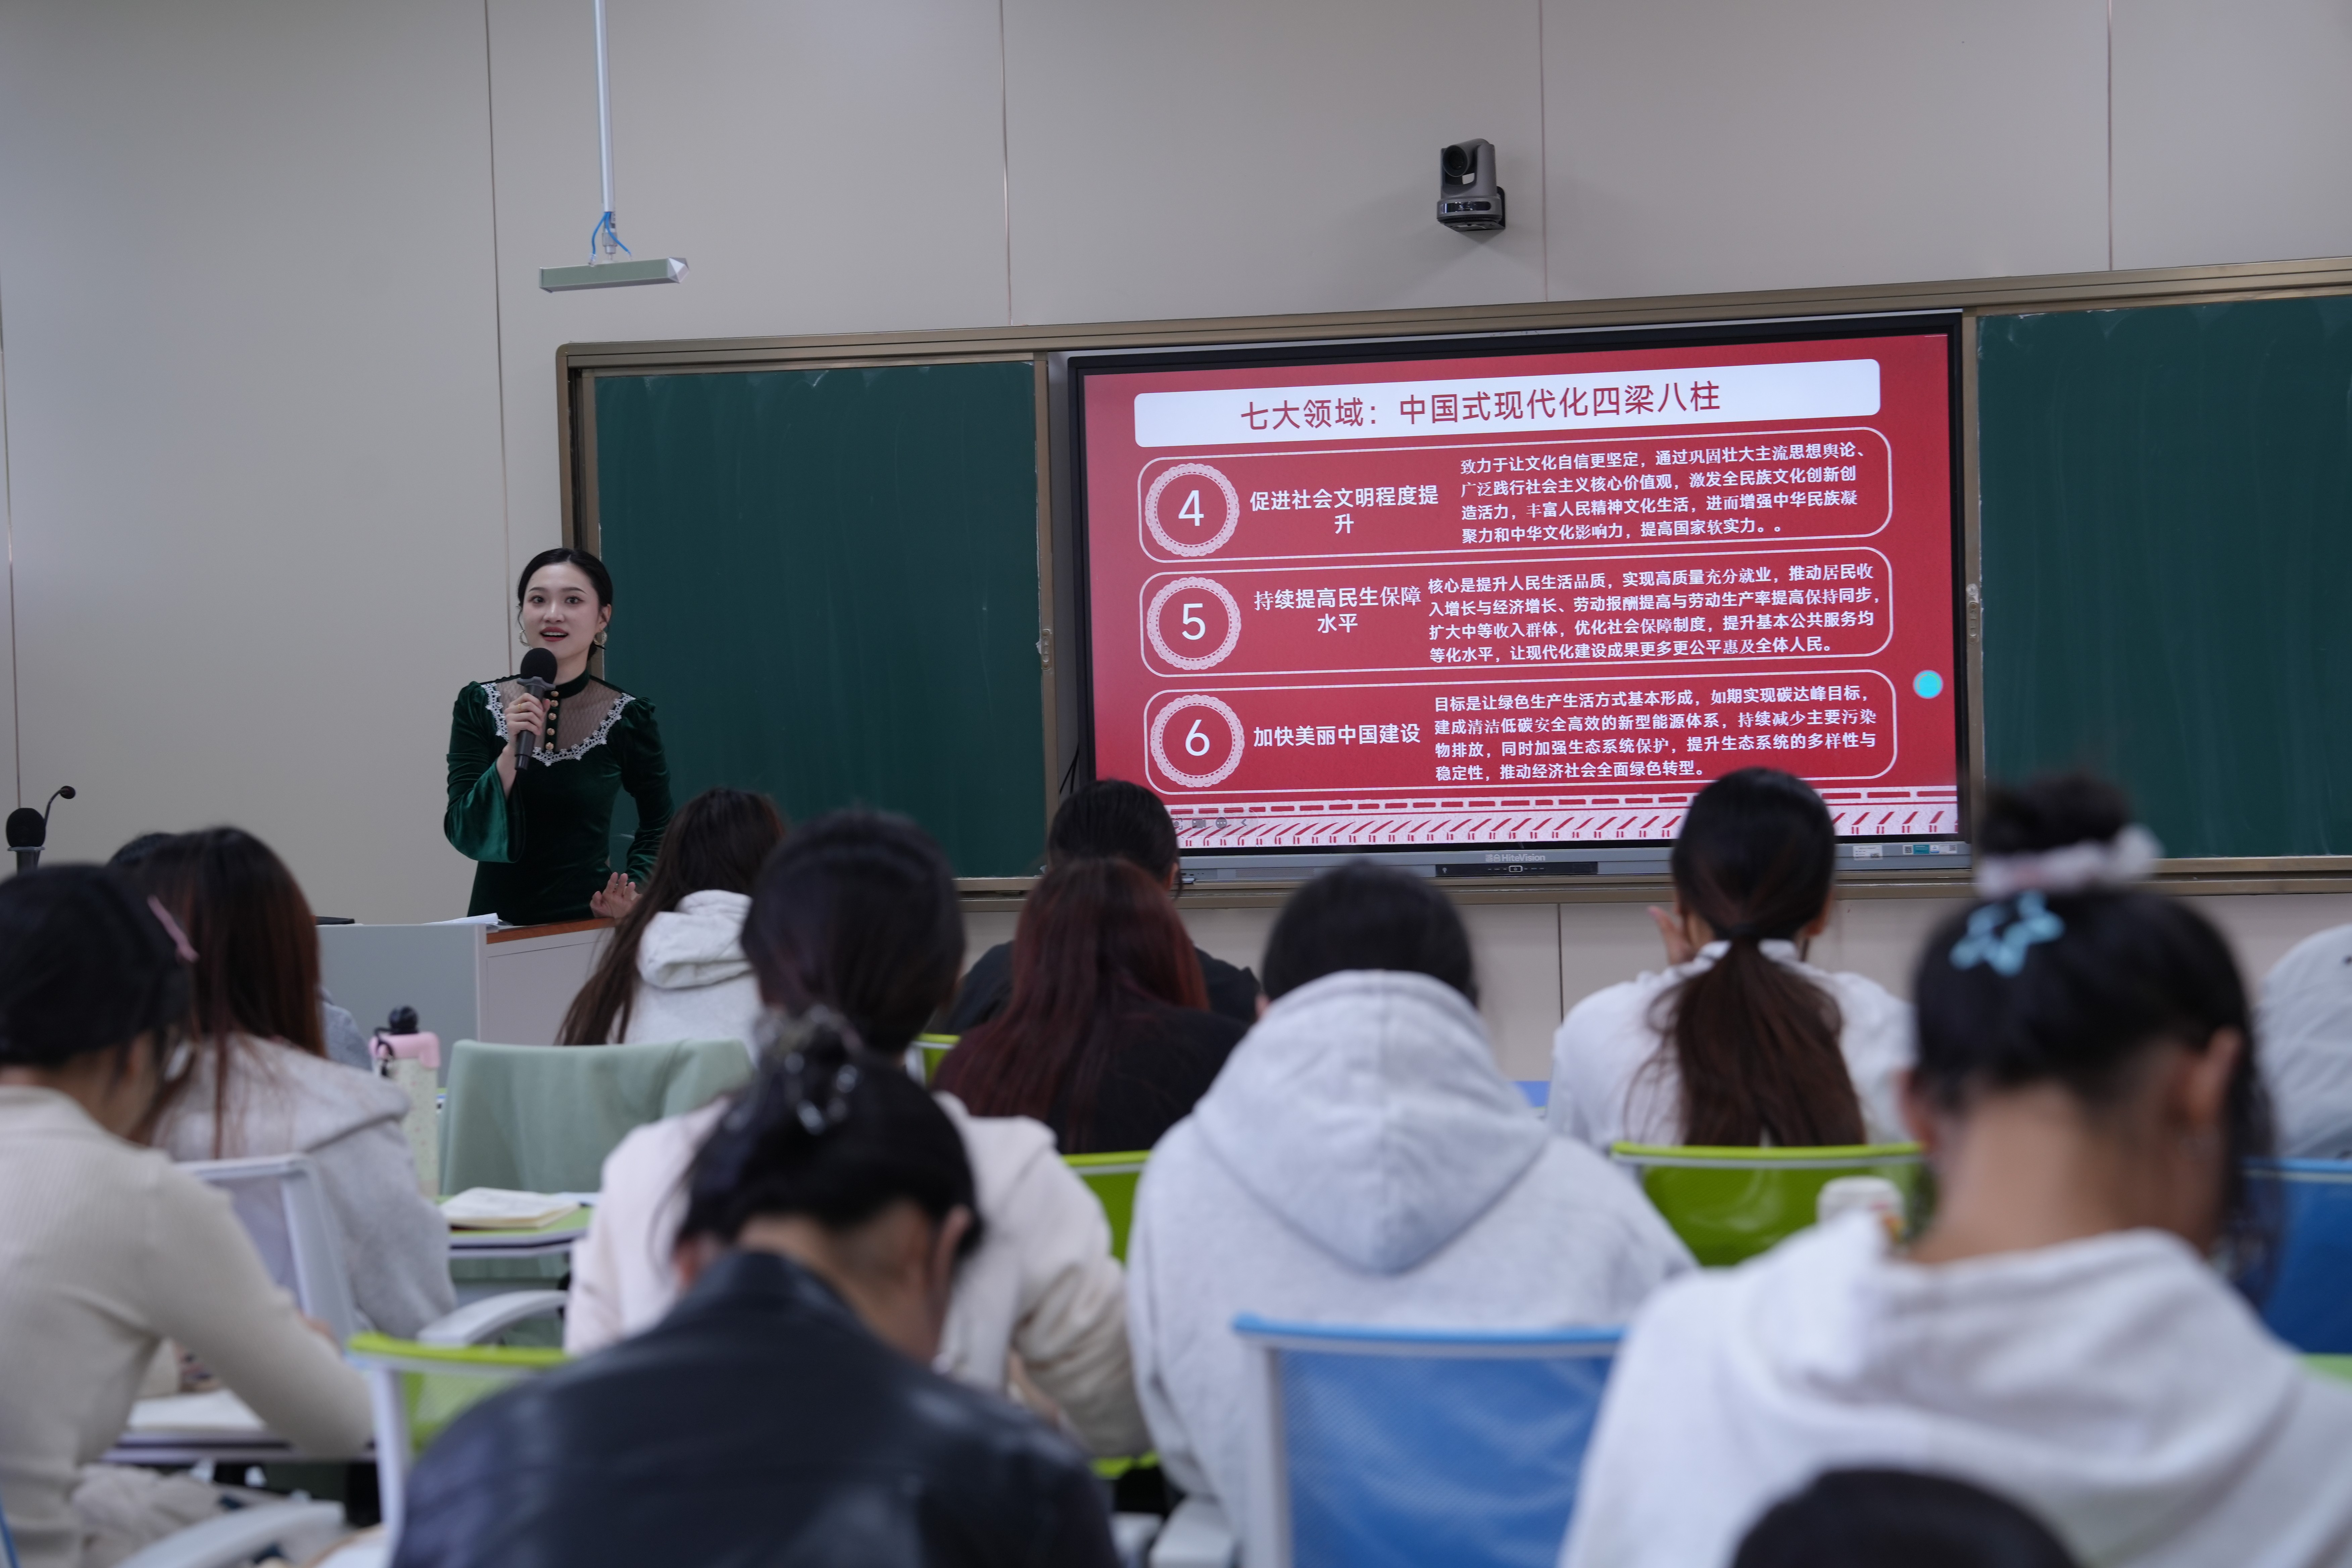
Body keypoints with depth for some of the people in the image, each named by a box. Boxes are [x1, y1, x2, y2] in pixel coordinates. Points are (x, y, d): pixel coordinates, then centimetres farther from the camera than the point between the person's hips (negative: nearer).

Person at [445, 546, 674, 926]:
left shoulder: (628, 719, -1)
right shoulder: (478, 705, 2)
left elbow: (658, 828, 14)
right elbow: (465, 835, -5)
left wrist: (633, 891, -2)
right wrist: (513, 752, -17)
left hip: (588, 923, -1)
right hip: (499, 921, 1)